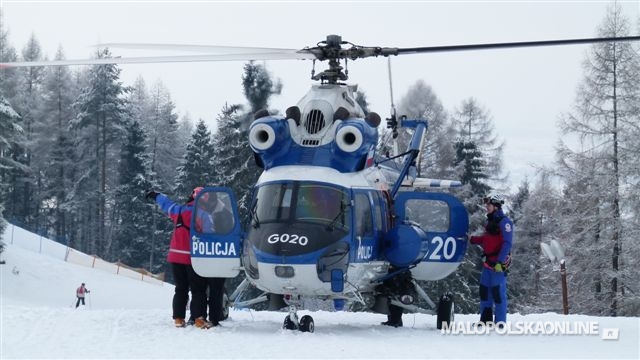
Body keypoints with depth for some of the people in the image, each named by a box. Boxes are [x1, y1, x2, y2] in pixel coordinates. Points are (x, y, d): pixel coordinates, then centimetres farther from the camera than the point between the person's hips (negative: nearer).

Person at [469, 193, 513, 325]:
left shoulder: (504, 222, -12)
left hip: (499, 263, -9)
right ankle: (485, 319, 18)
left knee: (498, 291, -8)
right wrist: (472, 239, 15)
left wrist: (500, 261, -22)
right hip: (488, 262, 9)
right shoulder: (491, 221, 17)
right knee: (484, 290, 11)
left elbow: (507, 243, -17)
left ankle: (500, 322, -5)